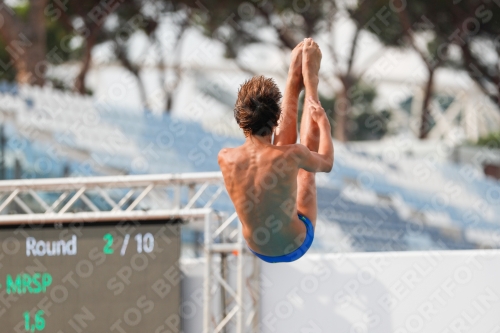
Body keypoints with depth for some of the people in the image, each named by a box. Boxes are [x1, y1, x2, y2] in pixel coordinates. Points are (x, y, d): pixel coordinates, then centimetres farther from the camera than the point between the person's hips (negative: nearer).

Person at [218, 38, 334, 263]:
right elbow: (326, 162, -9)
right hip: (295, 247, -3)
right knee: (309, 148, 13)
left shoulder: (225, 158, -23)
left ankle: (294, 78, 32)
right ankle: (310, 81, 30)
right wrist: (323, 121, 8)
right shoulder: (291, 156, -33)